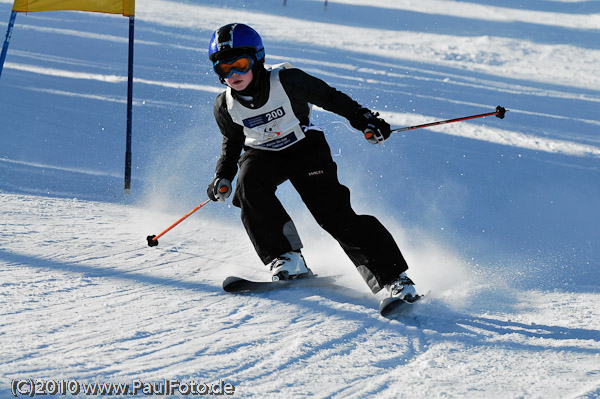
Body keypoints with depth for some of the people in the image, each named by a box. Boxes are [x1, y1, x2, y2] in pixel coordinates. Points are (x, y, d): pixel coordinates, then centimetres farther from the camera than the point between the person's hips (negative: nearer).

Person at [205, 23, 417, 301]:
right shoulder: (225, 106, -11)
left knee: (333, 213, -18)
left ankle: (392, 276, -14)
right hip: (263, 155, 3)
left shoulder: (286, 81, -23)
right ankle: (287, 260, -23)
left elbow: (329, 97, -9)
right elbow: (232, 142, 8)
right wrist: (223, 176, -7)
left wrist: (363, 119, -13)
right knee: (248, 186, -31)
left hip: (304, 147, -3)